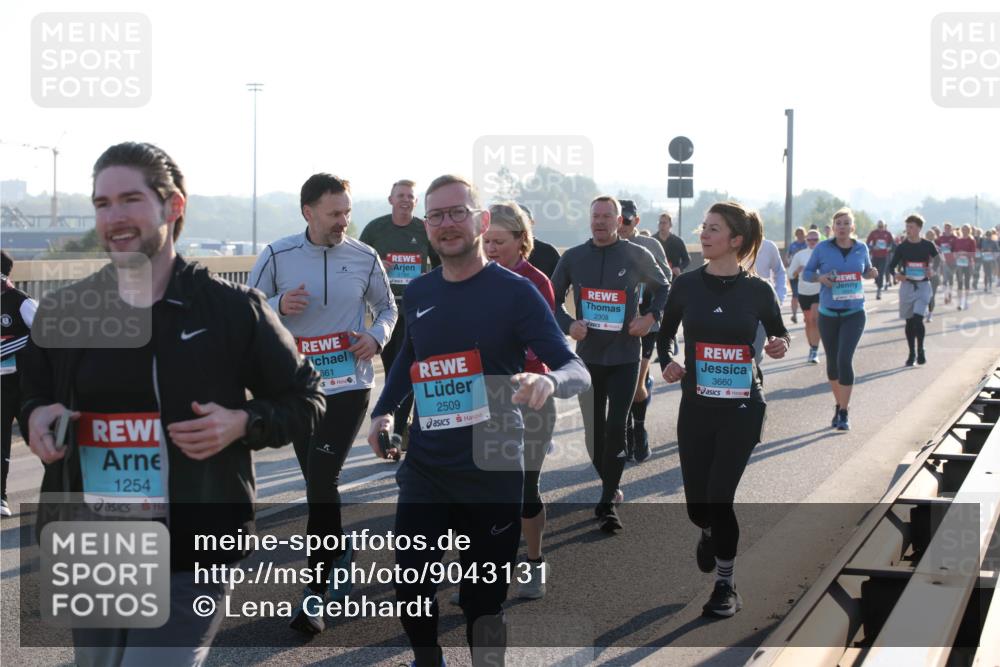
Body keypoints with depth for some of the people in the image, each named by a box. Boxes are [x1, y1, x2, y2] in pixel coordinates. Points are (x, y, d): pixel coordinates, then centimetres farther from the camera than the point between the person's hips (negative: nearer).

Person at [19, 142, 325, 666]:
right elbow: (32, 395, 20)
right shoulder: (61, 312, 4)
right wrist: (36, 416, -3)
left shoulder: (233, 308, -6)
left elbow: (305, 400, 3)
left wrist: (243, 423, -15)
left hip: (191, 563, -4)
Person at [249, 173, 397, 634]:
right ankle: (340, 558, 36)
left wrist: (377, 337, -7)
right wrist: (279, 306, -19)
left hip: (349, 386, -2)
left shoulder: (364, 257, -1)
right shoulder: (277, 256, -4)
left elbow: (387, 306, 13)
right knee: (320, 484, 13)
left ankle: (316, 593, -4)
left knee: (322, 483, -11)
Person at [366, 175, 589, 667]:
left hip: (492, 472, -4)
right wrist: (384, 412, 9)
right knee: (409, 588, 4)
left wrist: (548, 381, -38)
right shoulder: (417, 293, 5)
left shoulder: (515, 292, -10)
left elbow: (578, 372, -15)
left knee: (482, 599, 4)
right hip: (424, 467, 4)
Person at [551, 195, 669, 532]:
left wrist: (651, 317, -5)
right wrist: (568, 324, -8)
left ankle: (607, 503, -5)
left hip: (624, 357, -3)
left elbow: (662, 287, 12)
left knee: (616, 428, -11)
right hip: (587, 356, 3)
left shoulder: (637, 256, -4)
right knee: (594, 429, 10)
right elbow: (553, 299, 10)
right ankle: (609, 487, 29)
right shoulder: (573, 258, 1)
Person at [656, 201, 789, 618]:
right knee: (697, 503, 7)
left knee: (719, 498, -9)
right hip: (696, 407, 2)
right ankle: (710, 534, 47)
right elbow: (664, 335, 12)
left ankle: (725, 587, 11)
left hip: (741, 409, -2)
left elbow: (779, 333, 10)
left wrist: (780, 346, -13)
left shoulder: (757, 290, -5)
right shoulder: (687, 285, -1)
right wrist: (667, 363, -8)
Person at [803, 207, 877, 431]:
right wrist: (820, 277, -16)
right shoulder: (823, 248, -2)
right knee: (832, 362, 10)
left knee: (844, 359, -15)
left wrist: (871, 273, -5)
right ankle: (840, 405, 31)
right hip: (828, 313, 1)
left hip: (854, 313, -1)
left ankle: (844, 413, -7)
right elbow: (806, 273, 4)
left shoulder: (861, 249, 2)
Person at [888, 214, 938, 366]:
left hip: (923, 286, -2)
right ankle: (912, 353, 19)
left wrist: (932, 270, -10)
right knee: (909, 321, 8)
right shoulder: (902, 247, 1)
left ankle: (920, 350, 1)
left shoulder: (928, 246, -1)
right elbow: (892, 265, 1)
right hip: (907, 285, 2)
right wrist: (897, 274, -20)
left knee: (918, 318, -16)